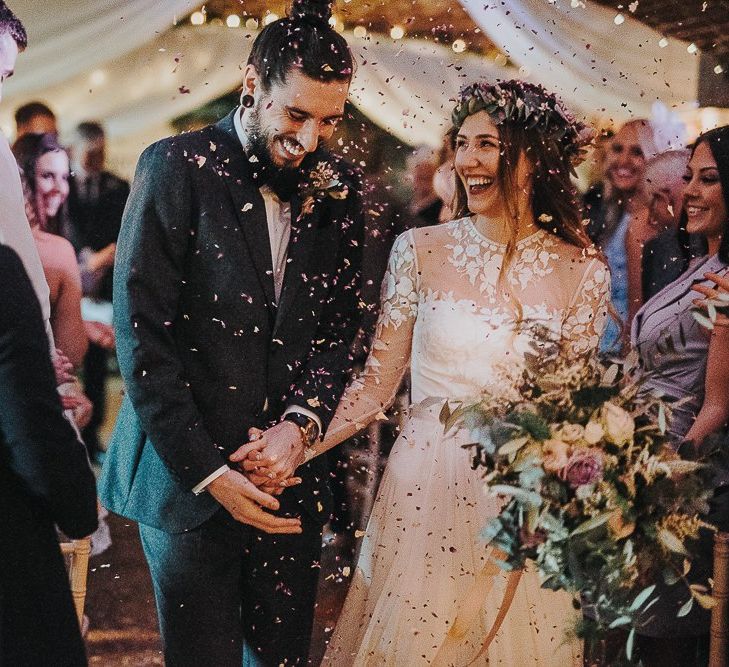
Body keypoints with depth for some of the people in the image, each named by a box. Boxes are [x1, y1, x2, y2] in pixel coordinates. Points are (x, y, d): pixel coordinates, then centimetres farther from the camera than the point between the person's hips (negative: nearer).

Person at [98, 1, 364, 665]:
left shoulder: (336, 186, 5)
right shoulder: (178, 167, -9)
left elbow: (339, 323, 8)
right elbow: (141, 332, -12)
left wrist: (302, 421, -10)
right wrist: (207, 470, -15)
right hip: (185, 476, -4)